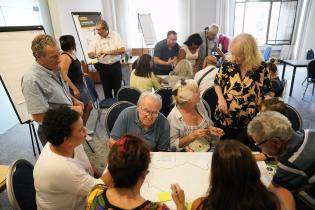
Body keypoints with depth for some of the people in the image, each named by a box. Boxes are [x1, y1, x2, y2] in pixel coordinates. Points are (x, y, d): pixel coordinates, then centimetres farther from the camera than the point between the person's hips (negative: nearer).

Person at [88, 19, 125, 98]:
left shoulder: (115, 35, -4)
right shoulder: (95, 39, 0)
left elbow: (122, 50, -12)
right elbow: (90, 54, -1)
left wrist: (108, 52, -23)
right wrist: (95, 55, -25)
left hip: (115, 65, -1)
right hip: (103, 67, 2)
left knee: (118, 88, 7)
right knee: (107, 89, 9)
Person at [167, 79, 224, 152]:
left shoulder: (199, 104, -1)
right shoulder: (173, 118, -19)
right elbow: (172, 145, -13)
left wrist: (211, 128, -6)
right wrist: (193, 136, -21)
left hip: (209, 149, 6)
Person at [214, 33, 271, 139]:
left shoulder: (261, 69, -11)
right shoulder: (227, 65, -10)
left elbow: (267, 93, -1)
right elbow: (217, 83, 3)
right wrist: (221, 98, -14)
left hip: (248, 122, 0)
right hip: (224, 118, 1)